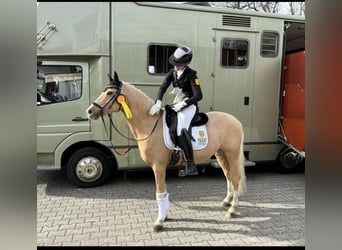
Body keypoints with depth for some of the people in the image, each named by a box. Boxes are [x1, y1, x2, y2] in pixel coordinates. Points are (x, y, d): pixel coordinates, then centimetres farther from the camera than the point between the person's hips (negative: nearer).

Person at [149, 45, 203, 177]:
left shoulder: (191, 75, -11)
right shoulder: (172, 72, 6)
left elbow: (198, 96, -15)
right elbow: (162, 88, -4)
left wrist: (183, 104, -21)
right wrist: (158, 103, -21)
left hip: (189, 106, -8)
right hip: (177, 105, 8)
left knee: (181, 129, -31)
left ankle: (190, 165, -27)